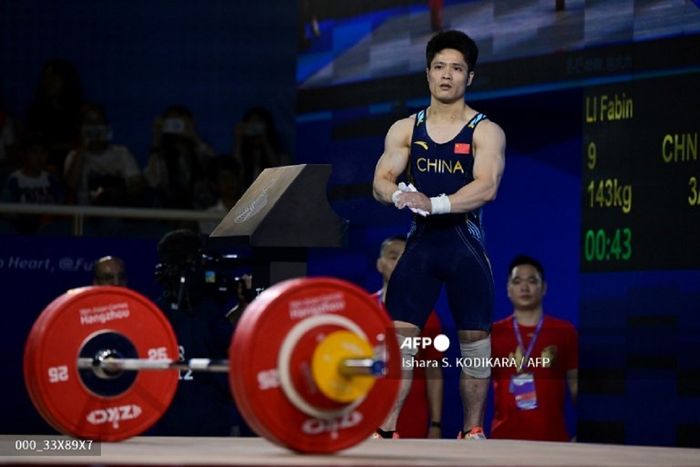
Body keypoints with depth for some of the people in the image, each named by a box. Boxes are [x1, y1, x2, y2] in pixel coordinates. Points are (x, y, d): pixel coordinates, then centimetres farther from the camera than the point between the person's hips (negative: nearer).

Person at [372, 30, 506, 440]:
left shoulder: (485, 131, -2)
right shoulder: (405, 129, 9)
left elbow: (487, 187, -16)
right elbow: (380, 182, 2)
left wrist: (434, 204, -29)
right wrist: (398, 194, -22)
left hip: (467, 244, -2)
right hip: (421, 242, 2)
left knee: (475, 340, 2)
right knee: (398, 334, -7)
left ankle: (473, 432, 12)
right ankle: (385, 429, -5)